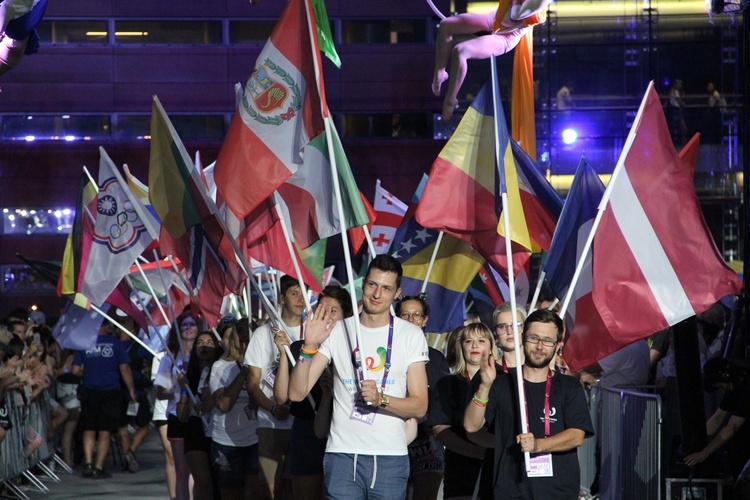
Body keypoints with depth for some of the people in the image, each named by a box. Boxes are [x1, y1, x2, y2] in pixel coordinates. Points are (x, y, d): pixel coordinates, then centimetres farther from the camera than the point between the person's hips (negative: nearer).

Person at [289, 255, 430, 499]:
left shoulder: (411, 335, 4)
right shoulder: (337, 331, 4)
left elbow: (420, 406, 0)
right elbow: (297, 393, -3)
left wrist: (381, 399, -18)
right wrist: (310, 346, -17)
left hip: (390, 457, 0)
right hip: (342, 453, 0)